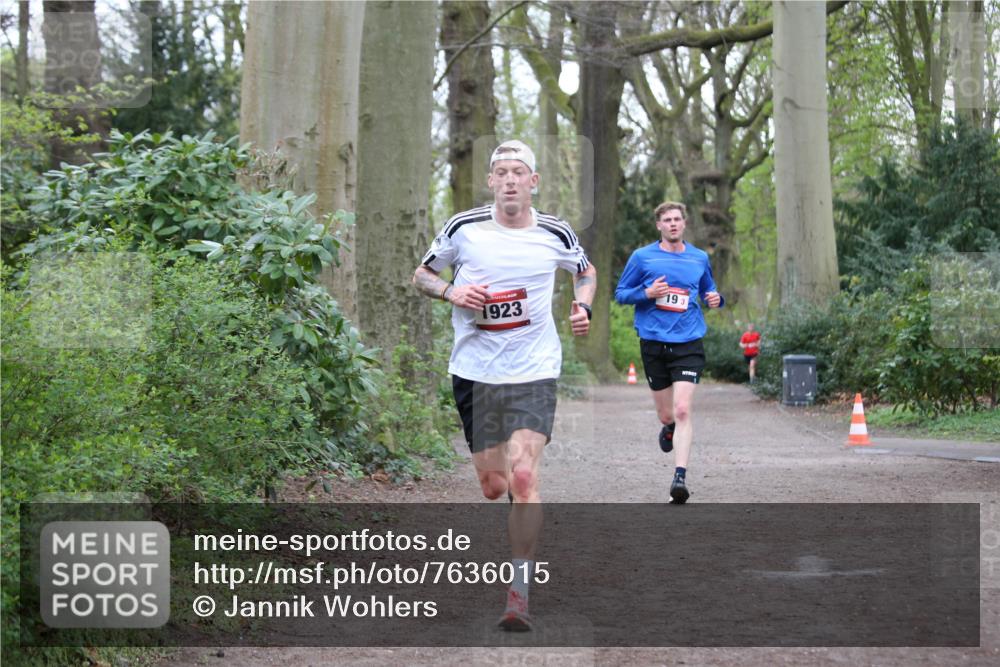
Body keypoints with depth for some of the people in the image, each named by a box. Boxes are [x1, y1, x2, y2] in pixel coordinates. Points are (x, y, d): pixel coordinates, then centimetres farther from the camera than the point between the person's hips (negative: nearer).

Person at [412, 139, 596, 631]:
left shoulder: (555, 235, 0)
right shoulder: (463, 228, -2)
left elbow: (586, 272, 21)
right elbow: (421, 275, 11)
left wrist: (583, 307, 1)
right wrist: (451, 292, -10)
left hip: (534, 372, -1)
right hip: (474, 371, 1)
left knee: (523, 477, -18)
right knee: (493, 486, 7)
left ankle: (519, 593, -11)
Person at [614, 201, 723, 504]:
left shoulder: (700, 258, 10)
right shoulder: (642, 257, 3)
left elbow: (708, 291, 25)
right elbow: (620, 293, 7)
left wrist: (715, 299, 2)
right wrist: (647, 293, -11)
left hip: (688, 344, 0)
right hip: (653, 343, 0)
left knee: (682, 410, -15)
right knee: (666, 414, 8)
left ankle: (680, 477, -17)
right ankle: (669, 429, 47)